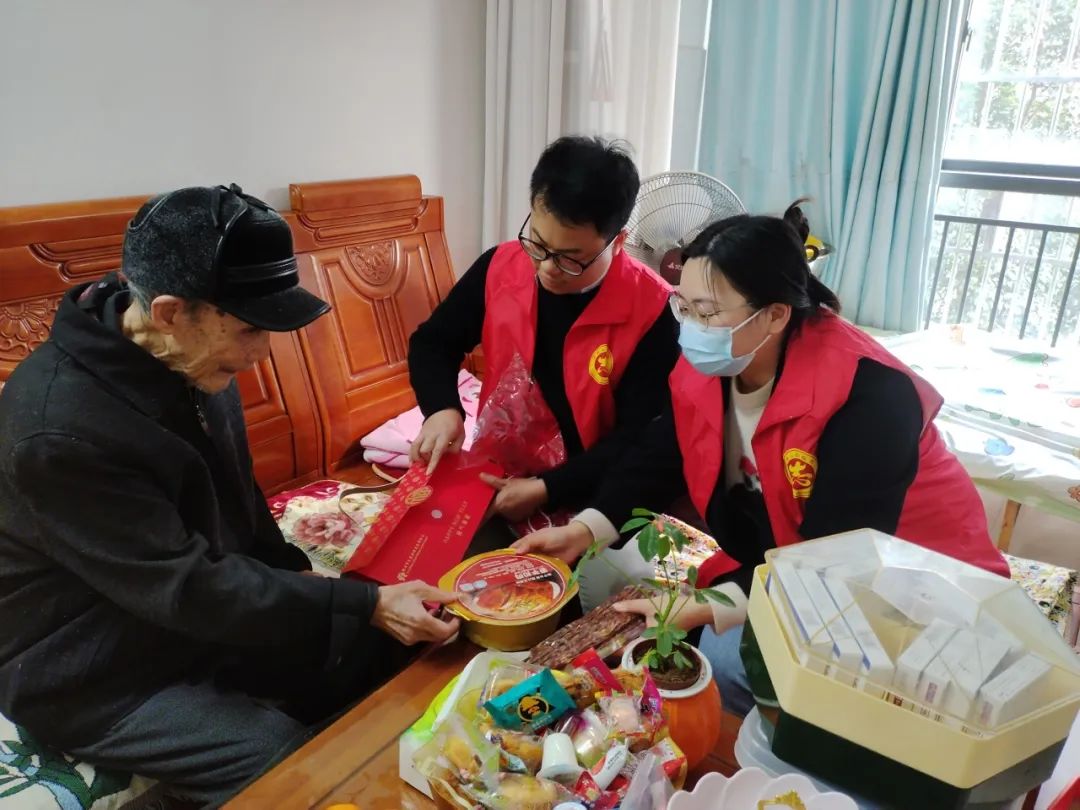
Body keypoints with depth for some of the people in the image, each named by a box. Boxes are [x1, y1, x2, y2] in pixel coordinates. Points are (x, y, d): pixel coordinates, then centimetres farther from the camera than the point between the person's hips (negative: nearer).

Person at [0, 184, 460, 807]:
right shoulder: (59, 429, -31)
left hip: (206, 615, 7)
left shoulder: (194, 360, -6)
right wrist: (366, 605, -30)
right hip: (99, 676, -7)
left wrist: (294, 572, -2)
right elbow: (188, 588, -30)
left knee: (384, 653, 1)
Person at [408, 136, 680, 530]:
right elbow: (432, 342, 6)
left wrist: (547, 489, -22)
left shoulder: (651, 312, -17)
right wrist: (443, 409, -12)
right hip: (494, 478, 3)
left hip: (586, 500, -2)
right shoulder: (499, 267, -7)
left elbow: (641, 438, -14)